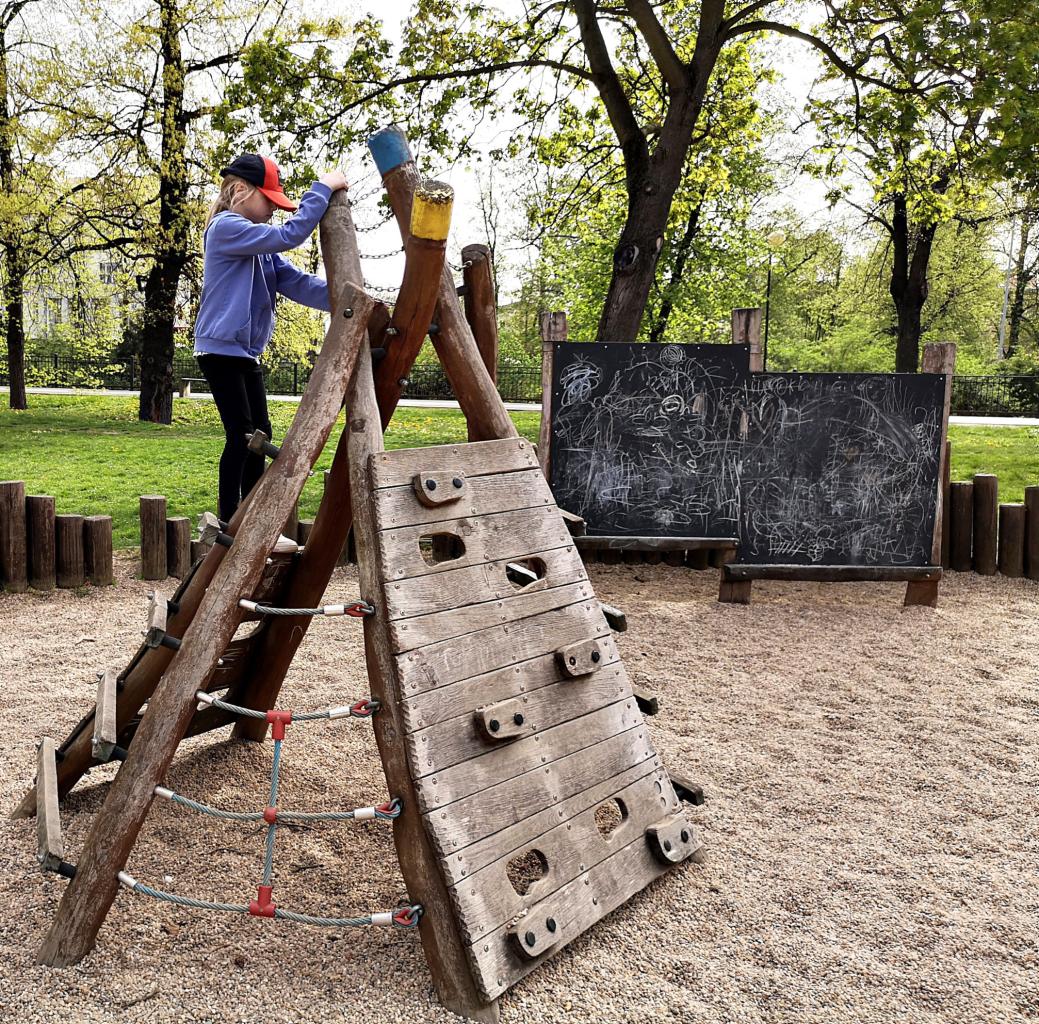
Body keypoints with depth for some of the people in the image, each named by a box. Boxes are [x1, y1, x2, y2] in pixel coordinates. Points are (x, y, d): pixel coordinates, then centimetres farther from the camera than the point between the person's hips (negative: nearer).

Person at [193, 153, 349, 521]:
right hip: (220, 349, -9)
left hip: (246, 352, 9)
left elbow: (296, 282, 5)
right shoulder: (225, 228, -13)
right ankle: (227, 522, -2)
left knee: (259, 435, 9)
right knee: (241, 435, -9)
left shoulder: (259, 244, 14)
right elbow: (290, 235, -24)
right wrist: (322, 188, -17)